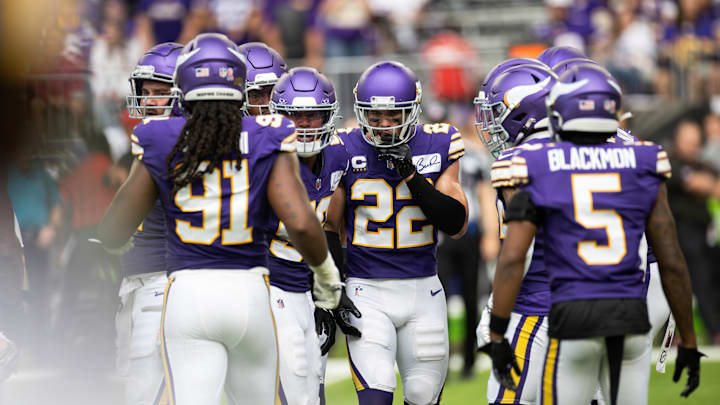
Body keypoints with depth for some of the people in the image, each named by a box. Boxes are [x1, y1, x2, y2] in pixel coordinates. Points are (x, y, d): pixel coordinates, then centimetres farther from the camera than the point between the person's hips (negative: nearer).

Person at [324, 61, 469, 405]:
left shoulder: (438, 147, 0)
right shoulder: (346, 151, -5)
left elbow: (456, 224, -7)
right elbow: (327, 230, 2)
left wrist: (410, 175, -16)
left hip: (423, 290, 3)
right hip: (366, 292, -3)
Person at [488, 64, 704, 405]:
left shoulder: (539, 171, 1)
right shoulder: (643, 168, 5)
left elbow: (512, 259, -7)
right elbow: (672, 264, 5)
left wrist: (497, 336, -2)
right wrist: (688, 341, 13)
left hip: (573, 320, -2)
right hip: (632, 314, 2)